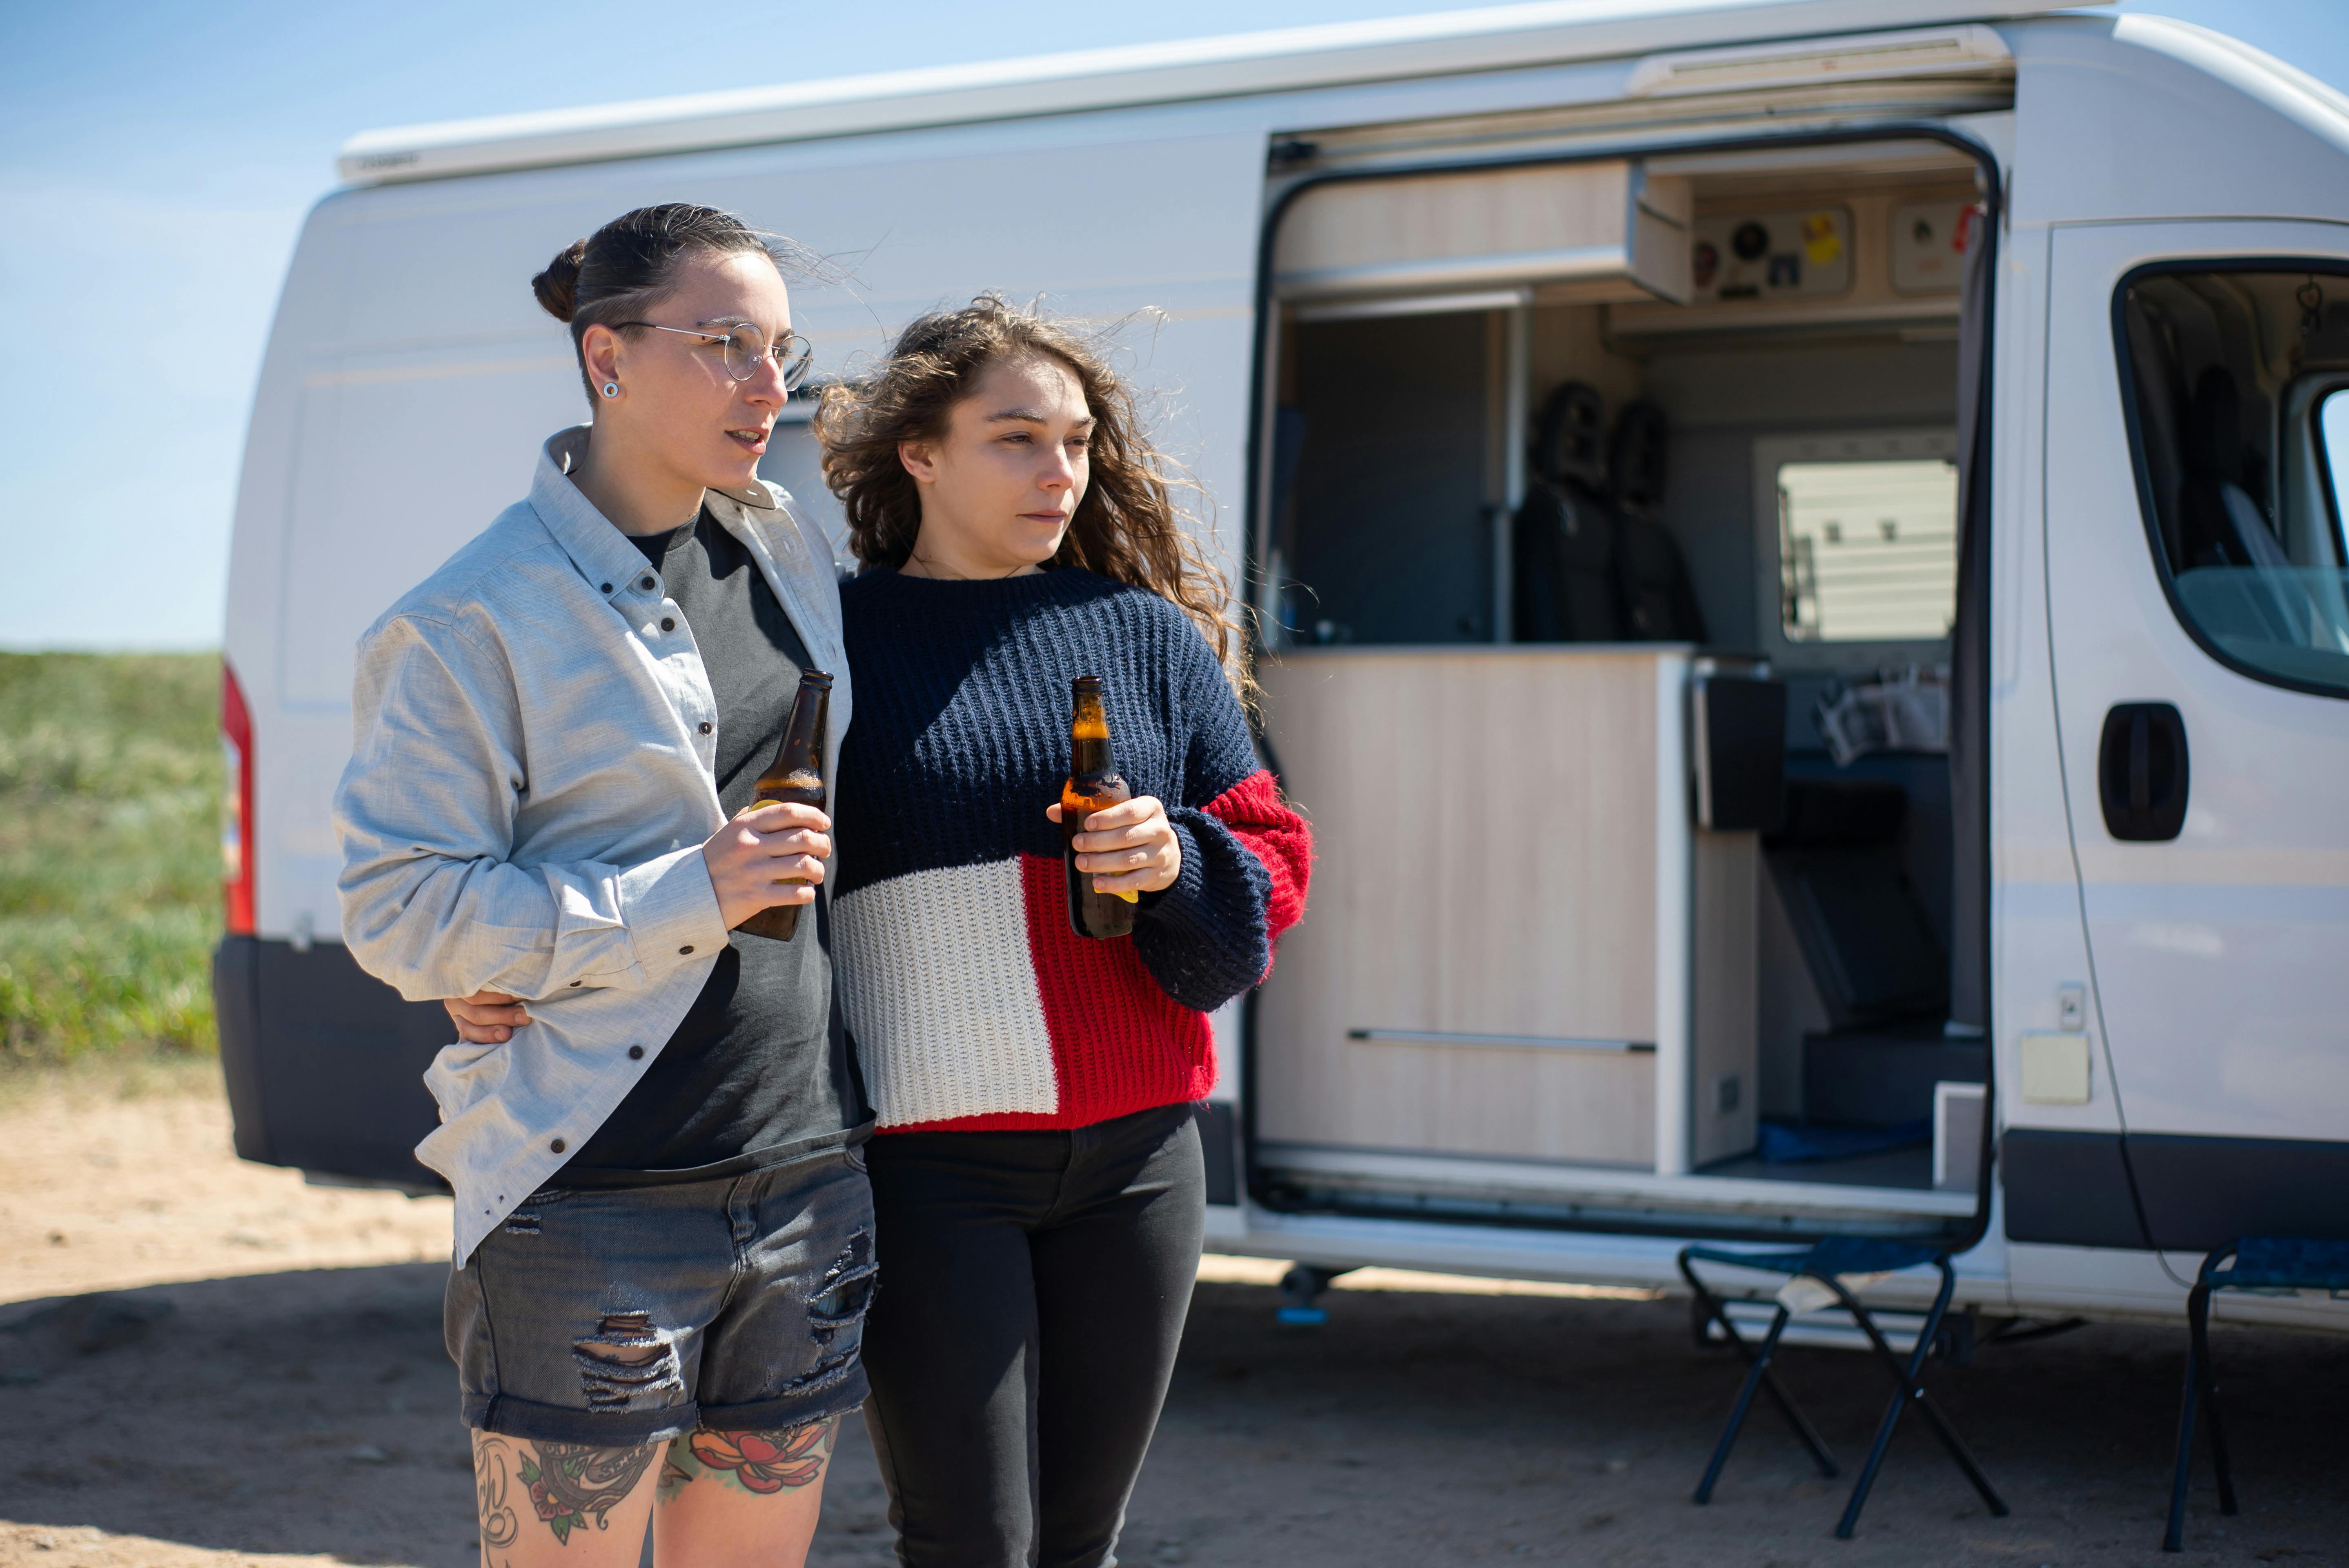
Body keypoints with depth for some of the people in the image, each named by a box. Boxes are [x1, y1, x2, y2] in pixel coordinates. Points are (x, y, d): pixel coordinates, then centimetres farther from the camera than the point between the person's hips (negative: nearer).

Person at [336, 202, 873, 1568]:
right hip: (595, 1194, -6)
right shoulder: (476, 619, -8)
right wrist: (680, 901, -19)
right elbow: (398, 914, -11)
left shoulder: (793, 558, 10)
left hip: (808, 1183, 6)